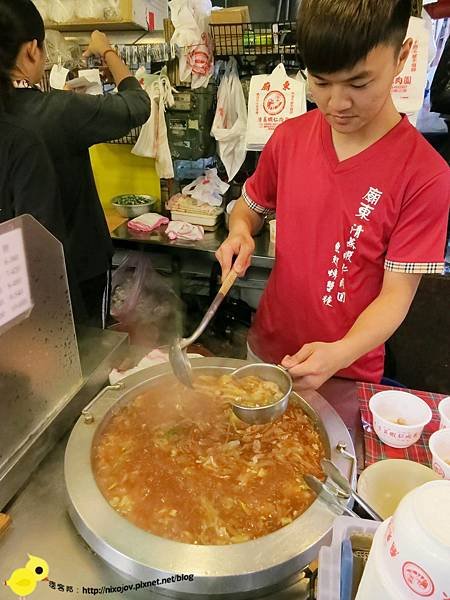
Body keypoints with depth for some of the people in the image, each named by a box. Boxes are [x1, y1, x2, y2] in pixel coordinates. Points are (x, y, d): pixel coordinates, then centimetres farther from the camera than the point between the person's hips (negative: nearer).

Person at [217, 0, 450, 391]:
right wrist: (240, 233, -14)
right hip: (266, 348, 4)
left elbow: (396, 293, -18)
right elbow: (250, 206, 8)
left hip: (348, 374, -3)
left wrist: (339, 354, -34)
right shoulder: (289, 138, -7)